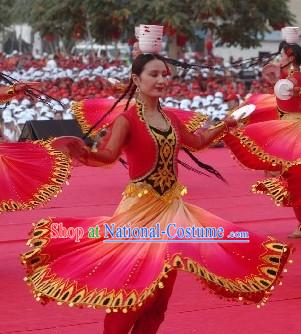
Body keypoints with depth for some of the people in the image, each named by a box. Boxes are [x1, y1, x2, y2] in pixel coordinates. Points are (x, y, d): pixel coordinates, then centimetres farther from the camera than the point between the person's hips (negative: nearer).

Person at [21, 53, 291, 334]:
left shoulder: (170, 118, 8)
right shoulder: (126, 120, -12)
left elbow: (196, 141, 28)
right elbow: (109, 154, -31)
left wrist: (224, 126, 24)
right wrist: (86, 154, -50)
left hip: (172, 207, 7)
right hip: (140, 208, -6)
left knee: (163, 285, 9)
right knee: (131, 283, -8)